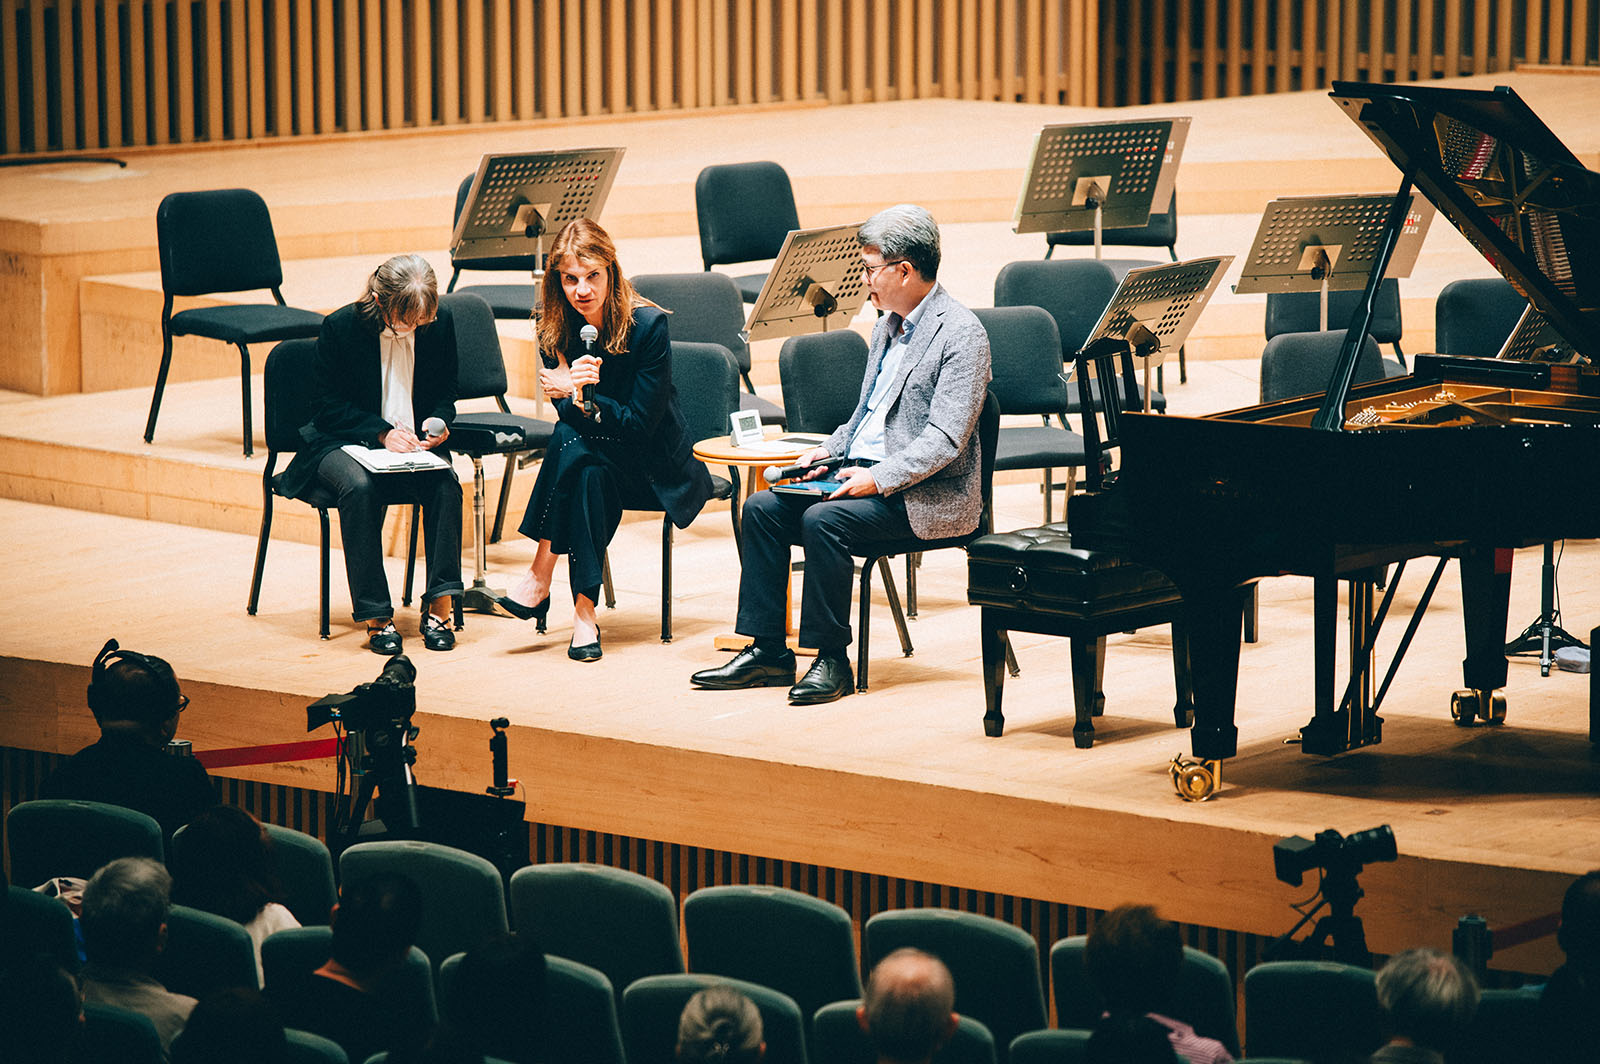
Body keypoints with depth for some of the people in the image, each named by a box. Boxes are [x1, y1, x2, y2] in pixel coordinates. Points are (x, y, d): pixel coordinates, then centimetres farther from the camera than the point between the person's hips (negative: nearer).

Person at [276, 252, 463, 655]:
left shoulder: (441, 323, -2)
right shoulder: (340, 327, -11)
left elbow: (444, 393, 13)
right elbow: (330, 406, -6)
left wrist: (438, 422, -10)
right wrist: (382, 432, -19)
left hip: (413, 443, 3)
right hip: (343, 441, -3)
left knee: (445, 484, -30)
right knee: (359, 487, -36)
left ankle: (439, 607, -24)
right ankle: (376, 617, -30)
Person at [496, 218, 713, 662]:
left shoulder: (648, 325, -17)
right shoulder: (557, 330, -4)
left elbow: (640, 425, -19)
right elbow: (568, 414, -8)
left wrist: (580, 396, -33)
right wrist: (572, 391, -32)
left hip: (656, 470, -3)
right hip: (599, 462, 4)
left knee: (571, 442, -30)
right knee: (588, 473, -32)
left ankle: (541, 574, -30)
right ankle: (583, 609, -31)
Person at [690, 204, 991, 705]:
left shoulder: (960, 334, -13)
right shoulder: (887, 325, 16)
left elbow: (945, 438, -20)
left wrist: (879, 479, -26)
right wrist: (828, 451, 8)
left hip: (926, 494, -9)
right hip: (865, 474, 9)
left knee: (824, 519, -30)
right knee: (762, 507, -6)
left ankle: (831, 659, -18)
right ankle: (768, 652, -4)